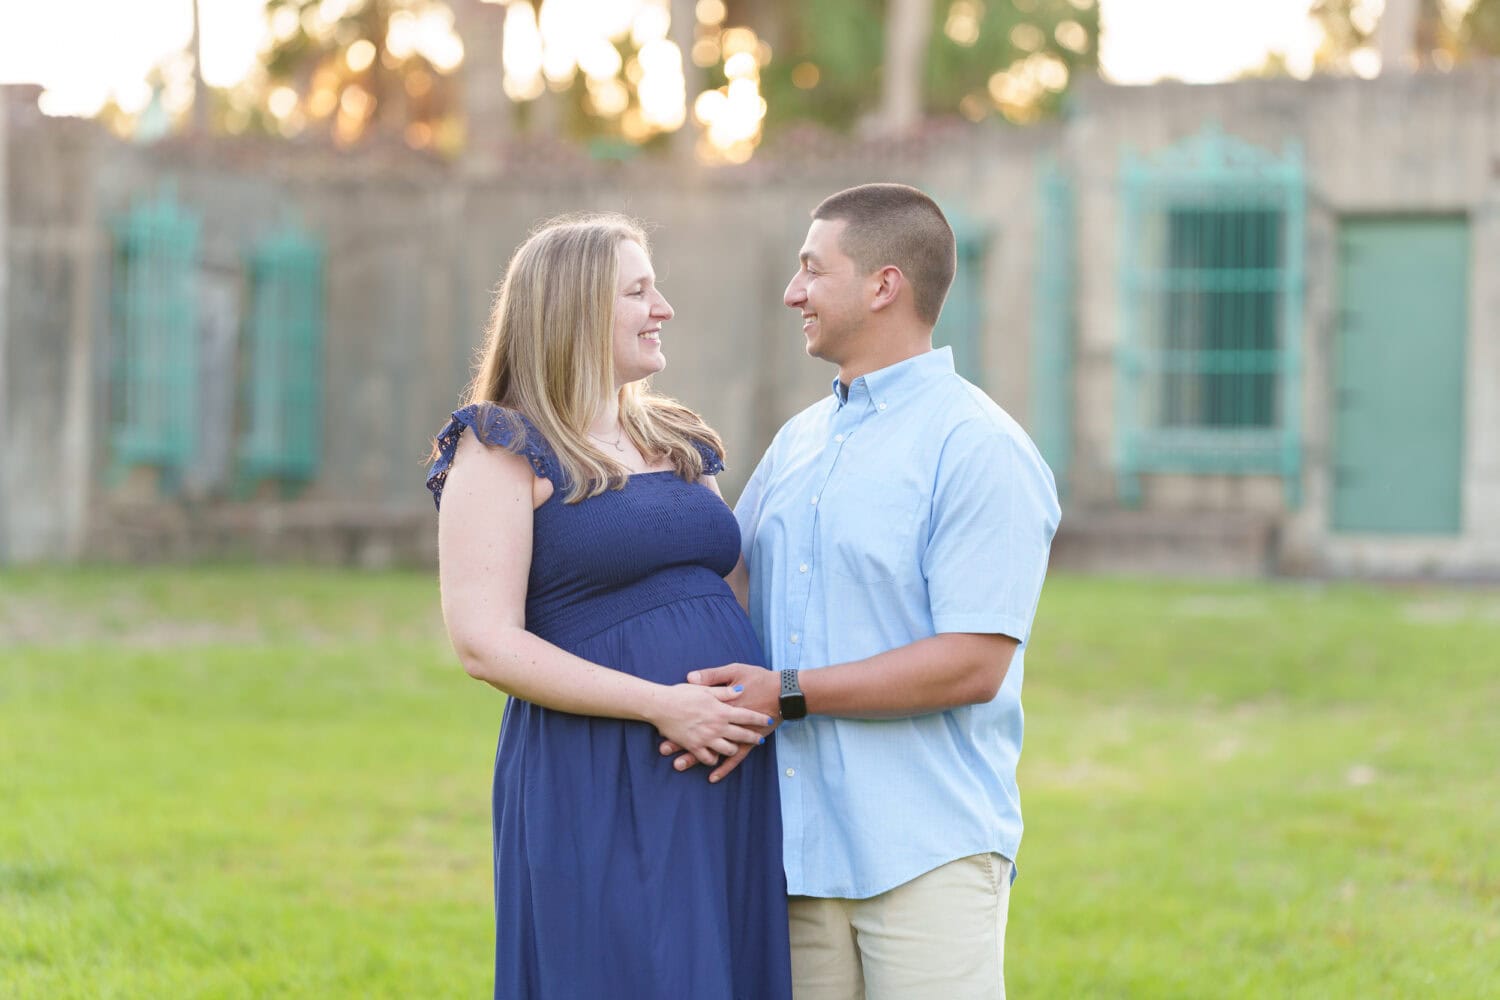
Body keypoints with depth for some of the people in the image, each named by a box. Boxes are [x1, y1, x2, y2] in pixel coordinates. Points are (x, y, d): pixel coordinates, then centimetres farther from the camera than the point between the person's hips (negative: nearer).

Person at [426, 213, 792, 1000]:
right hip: (596, 793, -6)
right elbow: (485, 643, -12)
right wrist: (662, 706, -18)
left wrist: (759, 702, -1)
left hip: (727, 787, 7)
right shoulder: (503, 450, -3)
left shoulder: (678, 443, 18)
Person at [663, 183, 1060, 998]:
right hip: (802, 851, 7)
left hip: (926, 859, -7)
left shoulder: (977, 449, -8)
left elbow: (973, 664, -16)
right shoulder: (798, 441, 16)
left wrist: (788, 695, -16)